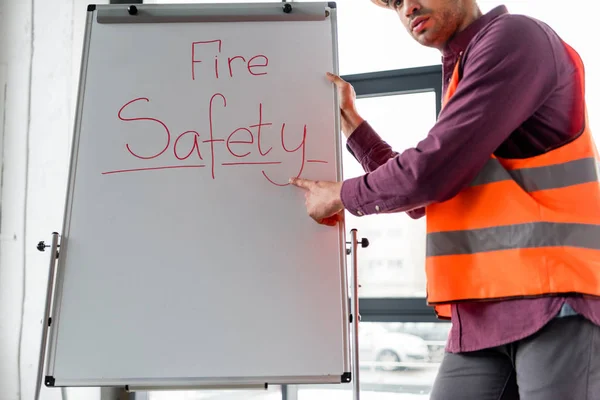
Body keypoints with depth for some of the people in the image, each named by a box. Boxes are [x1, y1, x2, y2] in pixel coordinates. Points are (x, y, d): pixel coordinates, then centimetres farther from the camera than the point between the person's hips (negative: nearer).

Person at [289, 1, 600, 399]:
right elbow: (420, 198, 25)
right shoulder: (462, 78, 20)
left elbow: (431, 171, -15)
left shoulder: (515, 38, -7)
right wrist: (349, 118, 26)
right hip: (485, 313, 8)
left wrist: (341, 195, 2)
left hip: (555, 301, -8)